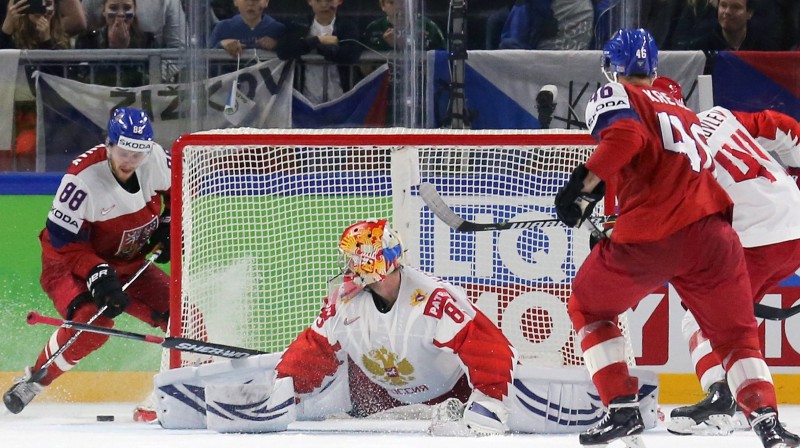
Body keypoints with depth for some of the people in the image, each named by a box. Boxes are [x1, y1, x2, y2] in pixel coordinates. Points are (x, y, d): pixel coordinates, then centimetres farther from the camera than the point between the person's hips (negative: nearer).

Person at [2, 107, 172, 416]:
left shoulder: (156, 159, -14)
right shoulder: (83, 179, -30)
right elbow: (63, 241, -26)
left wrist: (168, 228, -3)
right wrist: (97, 275, -35)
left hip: (129, 263, 6)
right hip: (71, 264, -6)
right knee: (94, 321, -33)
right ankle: (33, 380, -14)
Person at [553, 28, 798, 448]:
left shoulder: (614, 95, 9)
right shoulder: (683, 110, 30)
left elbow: (624, 136, -12)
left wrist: (583, 184, -8)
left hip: (649, 238, -4)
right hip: (712, 232, 4)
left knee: (588, 307, 20)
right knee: (736, 333, 17)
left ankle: (622, 412, 9)